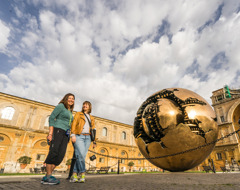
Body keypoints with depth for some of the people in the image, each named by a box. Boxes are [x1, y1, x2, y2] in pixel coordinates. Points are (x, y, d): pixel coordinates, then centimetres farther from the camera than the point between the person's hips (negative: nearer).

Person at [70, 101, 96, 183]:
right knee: (81, 154, -19)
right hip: (78, 136, -3)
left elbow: (93, 130, 17)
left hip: (87, 137, 3)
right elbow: (74, 124, 0)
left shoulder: (91, 118, 21)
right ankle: (82, 174, -14)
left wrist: (94, 141, 10)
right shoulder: (78, 114, 13)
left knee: (81, 156, -4)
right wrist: (73, 135, -14)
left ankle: (74, 175, 2)